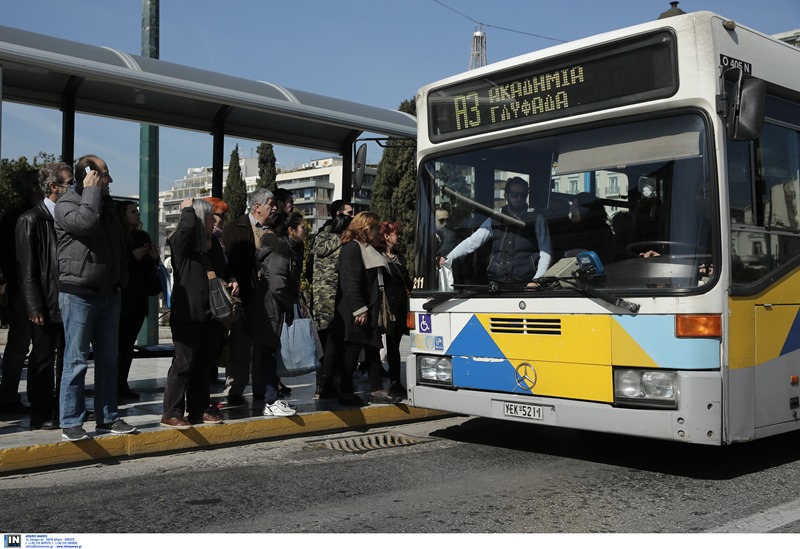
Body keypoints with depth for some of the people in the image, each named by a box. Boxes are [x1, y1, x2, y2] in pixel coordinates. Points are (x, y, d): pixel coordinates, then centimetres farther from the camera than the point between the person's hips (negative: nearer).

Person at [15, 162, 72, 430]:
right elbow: (27, 269, -10)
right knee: (43, 360, 2)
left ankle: (60, 410, 22)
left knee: (64, 359, 12)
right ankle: (40, 415, 12)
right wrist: (35, 307, -14)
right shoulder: (32, 220, -7)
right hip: (46, 306, -6)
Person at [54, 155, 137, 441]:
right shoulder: (66, 204, -6)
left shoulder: (106, 204, 15)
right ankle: (71, 422, 5)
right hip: (78, 294, -7)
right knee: (76, 360, -3)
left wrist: (121, 278, 13)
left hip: (109, 294, 7)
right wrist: (91, 191, -16)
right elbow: (85, 222, -28)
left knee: (109, 359, 10)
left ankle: (108, 417, 18)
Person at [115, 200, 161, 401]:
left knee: (128, 342, 8)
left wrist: (153, 257, 0)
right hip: (122, 298, -6)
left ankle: (122, 385, 13)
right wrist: (132, 257, -17)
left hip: (139, 298, 6)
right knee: (118, 343, -8)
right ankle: (113, 386, -4)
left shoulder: (143, 237, 14)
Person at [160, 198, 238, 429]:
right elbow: (188, 226, -31)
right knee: (184, 363, -4)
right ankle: (171, 413, 5)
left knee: (203, 363, 14)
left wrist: (231, 280, 6)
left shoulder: (214, 243, 14)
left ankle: (199, 409, 24)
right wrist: (188, 209, -12)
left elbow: (223, 270, 27)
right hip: (187, 313, -8)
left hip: (211, 314, 8)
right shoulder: (180, 242, -9)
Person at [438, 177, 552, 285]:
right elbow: (472, 242, 5)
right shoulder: (494, 221, 13)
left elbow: (545, 253, 2)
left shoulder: (536, 220, 7)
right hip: (496, 284, 2)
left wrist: (536, 281, -10)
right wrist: (448, 258, -7)